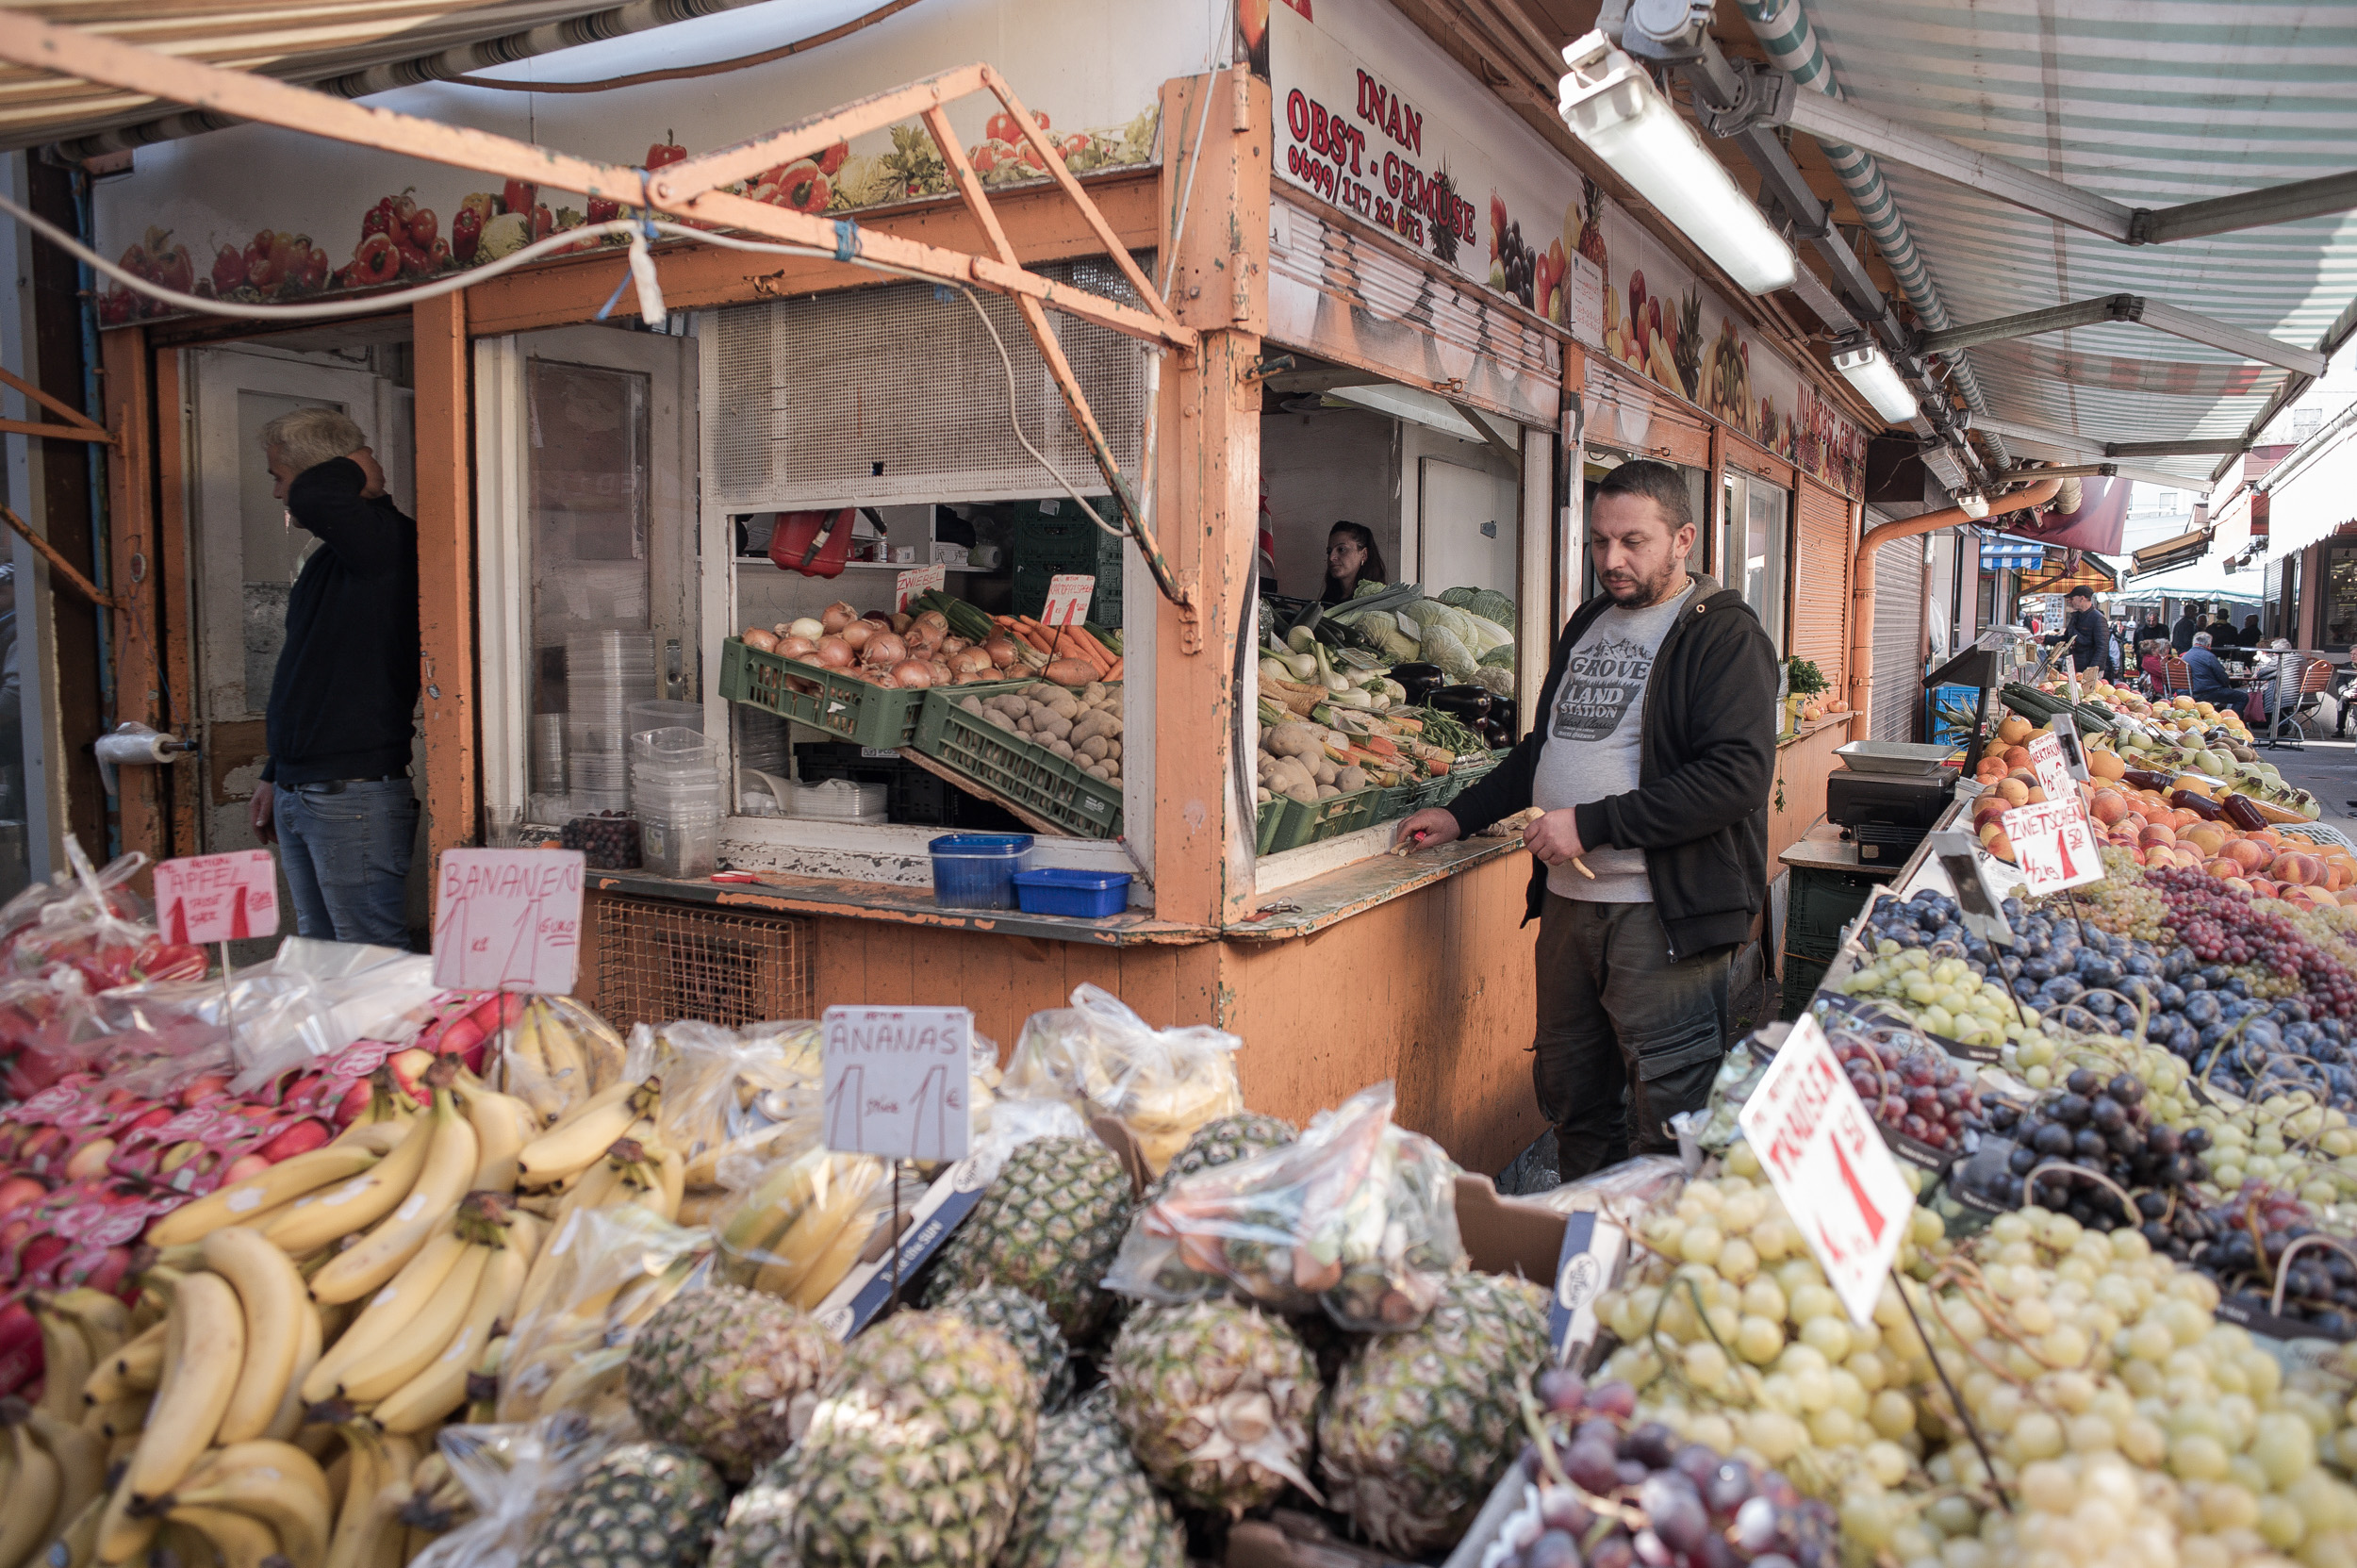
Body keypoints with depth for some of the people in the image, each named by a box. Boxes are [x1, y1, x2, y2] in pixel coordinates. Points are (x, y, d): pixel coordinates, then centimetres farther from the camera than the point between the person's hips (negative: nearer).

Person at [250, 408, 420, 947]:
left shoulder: (386, 543, -13)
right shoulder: (331, 558, 18)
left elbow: (313, 498, -35)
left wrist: (357, 476, -12)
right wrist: (275, 776, 27)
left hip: (355, 797, -10)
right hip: (298, 797, 10)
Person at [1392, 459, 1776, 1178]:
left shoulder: (1723, 633, -7)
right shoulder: (1588, 624, 17)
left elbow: (1738, 774, -19)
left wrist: (1593, 823, -20)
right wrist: (1461, 815, 18)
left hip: (1662, 911, -7)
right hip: (1568, 900, 8)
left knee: (1667, 1117, -1)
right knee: (1569, 1093, 17)